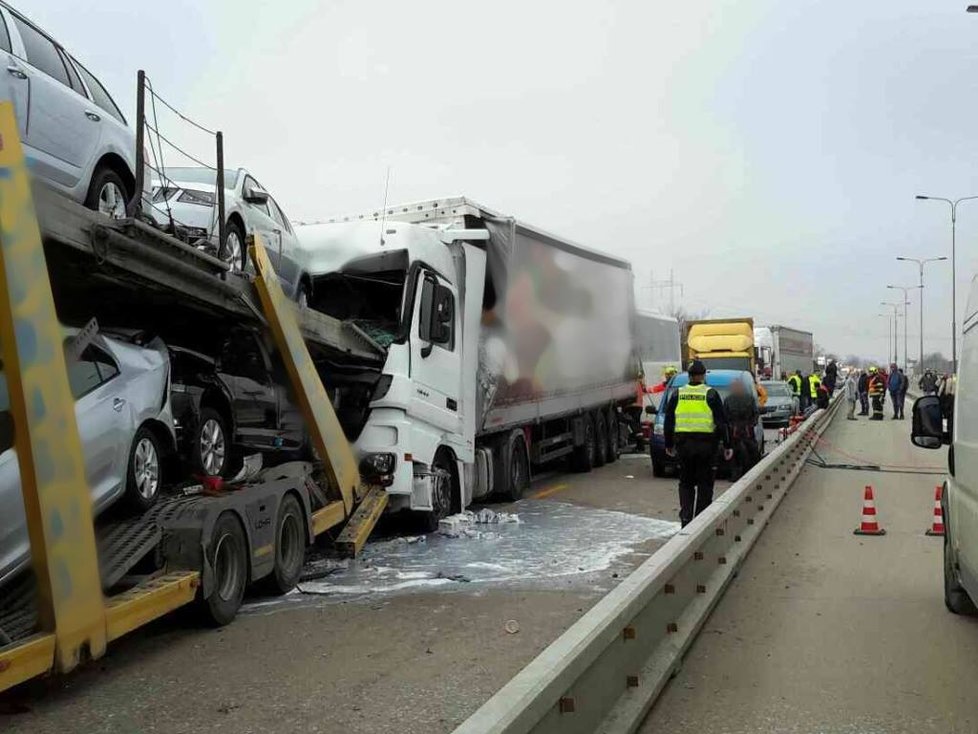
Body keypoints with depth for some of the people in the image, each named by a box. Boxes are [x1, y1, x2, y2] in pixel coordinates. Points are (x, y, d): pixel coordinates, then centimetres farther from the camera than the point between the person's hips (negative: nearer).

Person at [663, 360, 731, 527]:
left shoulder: (677, 394, 4)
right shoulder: (711, 394, -3)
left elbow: (668, 422, 8)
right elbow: (721, 422, -3)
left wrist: (668, 444, 16)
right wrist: (727, 446, 2)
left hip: (683, 444, 2)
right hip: (706, 444, -2)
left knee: (685, 483, 13)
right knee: (705, 485, 7)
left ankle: (685, 518, 2)